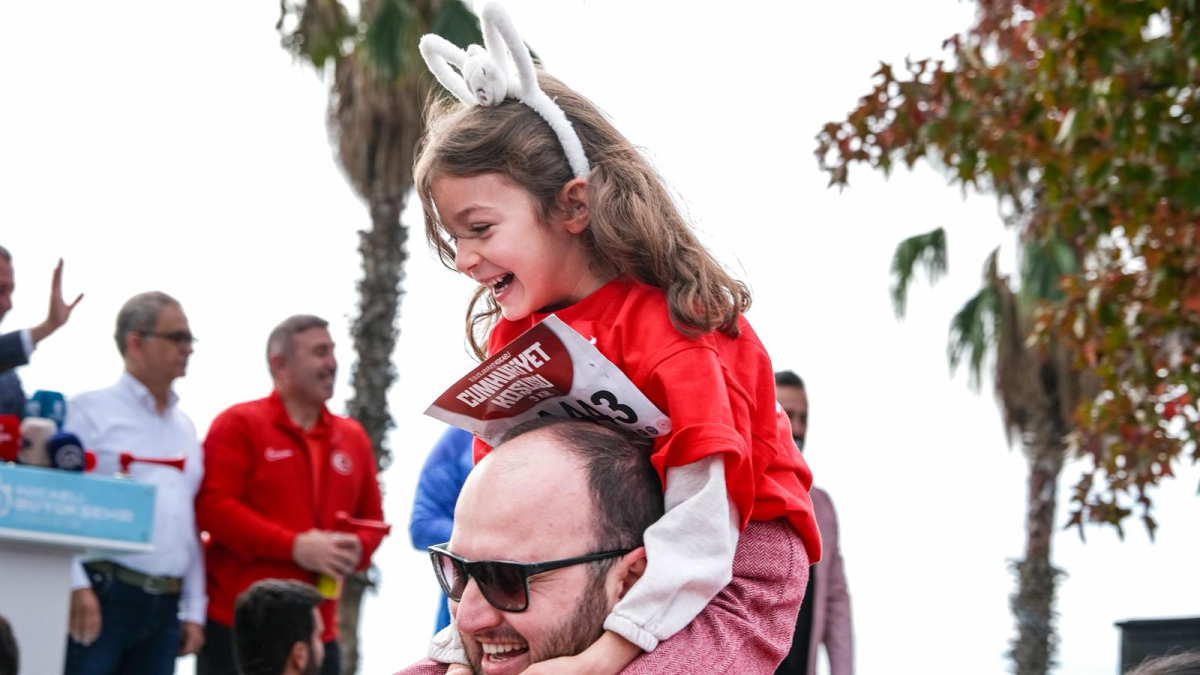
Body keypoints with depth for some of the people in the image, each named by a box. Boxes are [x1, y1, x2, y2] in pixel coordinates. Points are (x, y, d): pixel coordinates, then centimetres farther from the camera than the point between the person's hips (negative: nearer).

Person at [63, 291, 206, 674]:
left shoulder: (184, 427, 20)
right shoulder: (92, 411, 0)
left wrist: (194, 610, 14)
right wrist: (76, 586, -17)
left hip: (165, 606, 6)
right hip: (101, 598, -6)